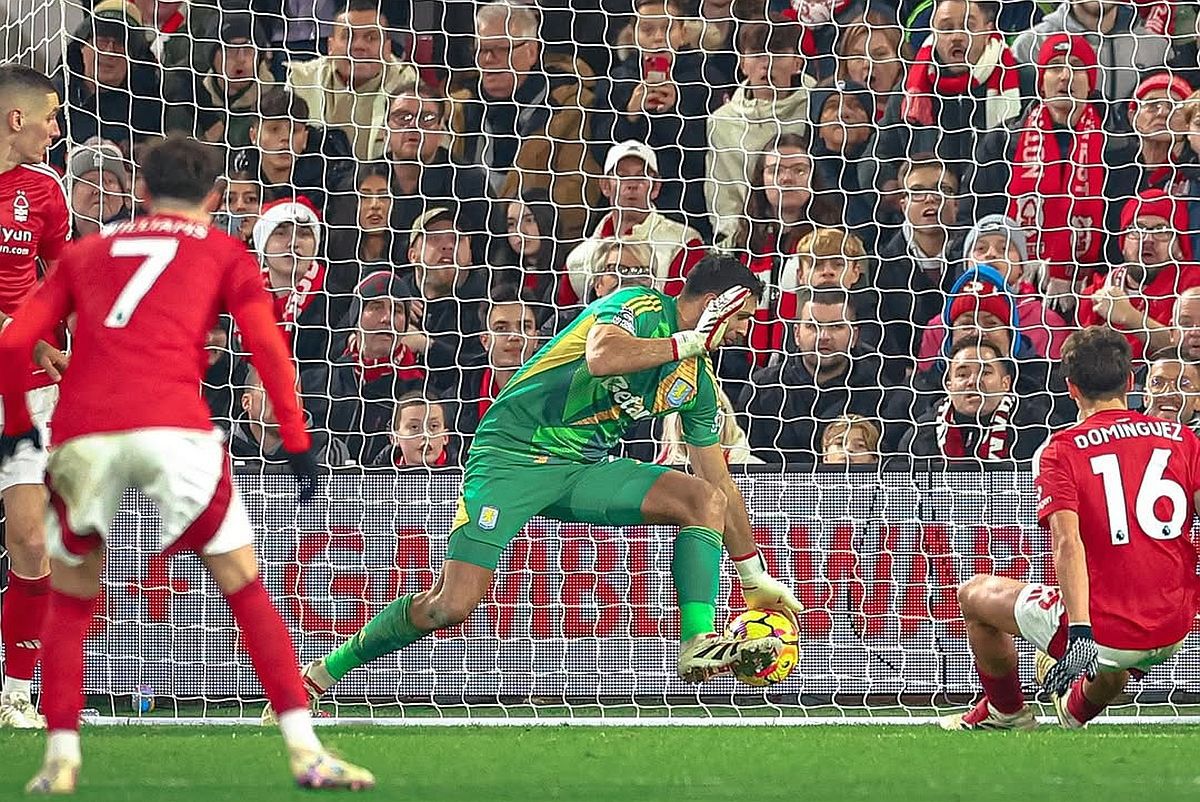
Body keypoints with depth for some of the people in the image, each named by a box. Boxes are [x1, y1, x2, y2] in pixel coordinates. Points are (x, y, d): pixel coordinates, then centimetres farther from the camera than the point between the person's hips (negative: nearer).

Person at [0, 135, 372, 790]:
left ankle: (59, 759, 7)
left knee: (69, 599, 20)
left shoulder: (85, 251, 27)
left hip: (82, 439, 2)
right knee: (243, 585, 10)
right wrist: (297, 445, 7)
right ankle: (306, 752, 2)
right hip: (174, 431, -2)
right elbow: (267, 347, 7)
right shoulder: (224, 253, 21)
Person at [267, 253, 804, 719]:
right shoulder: (640, 307, -11)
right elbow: (602, 357, -34)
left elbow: (719, 479, 18)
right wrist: (692, 341, -22)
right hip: (512, 453, -7)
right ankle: (320, 675, -2)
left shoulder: (698, 381, 10)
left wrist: (755, 577, 20)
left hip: (583, 469, 7)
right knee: (451, 605, -18)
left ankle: (698, 647, -21)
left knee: (705, 499, -11)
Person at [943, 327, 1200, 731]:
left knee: (975, 593, 23)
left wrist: (1080, 632, -25)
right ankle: (1080, 708, 60)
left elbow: (1068, 541, -17)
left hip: (1102, 632, -4)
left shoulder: (1061, 450, -4)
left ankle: (1006, 712, 38)